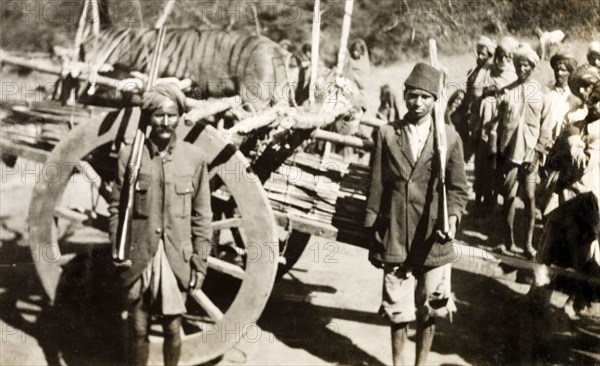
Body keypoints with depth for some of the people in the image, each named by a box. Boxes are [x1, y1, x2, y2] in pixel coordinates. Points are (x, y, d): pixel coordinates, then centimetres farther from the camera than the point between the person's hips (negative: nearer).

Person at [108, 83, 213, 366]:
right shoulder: (129, 155, -3)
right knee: (138, 329, 9)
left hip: (176, 259, 1)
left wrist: (200, 262, 1)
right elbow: (116, 209, 1)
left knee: (172, 328, 10)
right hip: (138, 258, 0)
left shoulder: (194, 157, -1)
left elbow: (202, 216, 2)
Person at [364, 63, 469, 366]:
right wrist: (373, 235, 2)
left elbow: (457, 188, 4)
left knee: (429, 310, 10)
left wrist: (452, 217, -15)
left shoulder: (450, 137, 1)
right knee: (397, 311, 8)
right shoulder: (386, 134, 1)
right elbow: (376, 187, 2)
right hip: (395, 237, 0)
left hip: (432, 239, 0)